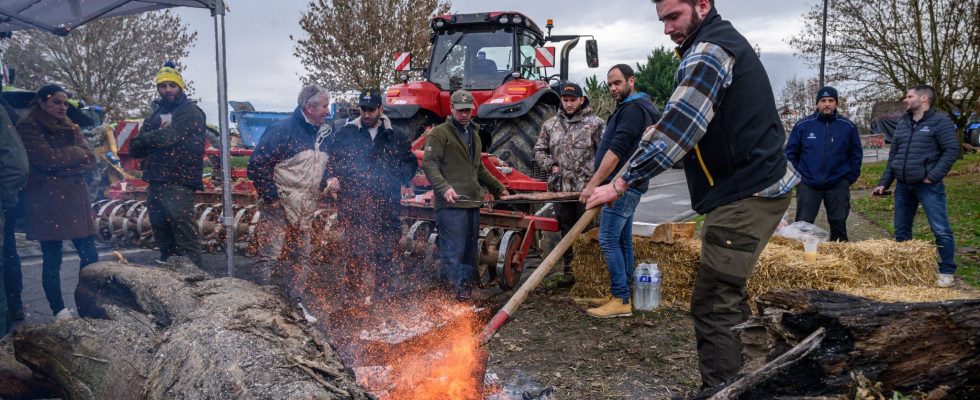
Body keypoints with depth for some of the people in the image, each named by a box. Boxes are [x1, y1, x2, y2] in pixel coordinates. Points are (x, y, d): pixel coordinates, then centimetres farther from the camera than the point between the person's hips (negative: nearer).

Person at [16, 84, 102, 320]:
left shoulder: (70, 128, 17)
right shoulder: (28, 127, -2)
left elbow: (89, 159, 4)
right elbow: (47, 158, -17)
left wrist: (61, 166, -10)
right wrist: (75, 153, -3)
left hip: (75, 201, 6)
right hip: (46, 203, -6)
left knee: (90, 255, 2)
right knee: (52, 260, -2)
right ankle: (59, 311, 5)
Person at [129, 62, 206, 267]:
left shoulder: (191, 112, -2)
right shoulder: (155, 114, 20)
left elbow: (170, 136, -17)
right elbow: (135, 149, 13)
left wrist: (144, 138, 1)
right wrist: (155, 138, -7)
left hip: (179, 183, -7)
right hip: (155, 182, 7)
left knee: (183, 231, -13)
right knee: (161, 232, 13)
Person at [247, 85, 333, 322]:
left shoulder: (322, 134, 10)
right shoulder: (283, 130, -15)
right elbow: (257, 164, -17)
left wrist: (325, 184, 5)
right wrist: (271, 196, -17)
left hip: (304, 211, 8)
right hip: (278, 208, -8)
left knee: (300, 257, 13)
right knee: (269, 257, -5)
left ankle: (296, 302, 24)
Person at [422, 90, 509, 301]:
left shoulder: (474, 134, 24)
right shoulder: (440, 133, -2)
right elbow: (429, 164, -12)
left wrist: (498, 188, 34)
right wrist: (444, 187, -26)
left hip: (473, 203, 8)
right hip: (451, 204, -8)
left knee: (471, 252, 10)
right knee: (453, 252, -11)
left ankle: (467, 290, 18)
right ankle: (454, 295, -9)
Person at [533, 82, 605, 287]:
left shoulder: (595, 124, -2)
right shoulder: (551, 124, 11)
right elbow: (539, 149, 18)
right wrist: (551, 166, 3)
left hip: (586, 188, -4)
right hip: (560, 188, 4)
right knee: (566, 231, 12)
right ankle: (569, 270, 22)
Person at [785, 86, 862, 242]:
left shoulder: (848, 126, 2)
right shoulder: (803, 125, -1)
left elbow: (856, 155, 8)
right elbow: (791, 152, 4)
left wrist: (850, 178, 1)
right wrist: (796, 176, -1)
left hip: (838, 185, 1)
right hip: (808, 184, -1)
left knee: (839, 224, 9)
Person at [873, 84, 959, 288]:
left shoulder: (940, 122, -6)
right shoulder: (902, 124, 14)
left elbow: (952, 150, -11)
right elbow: (893, 155, 16)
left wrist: (933, 176, -16)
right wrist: (884, 183, 10)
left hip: (928, 186, -6)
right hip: (903, 186, 7)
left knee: (941, 230, -6)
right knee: (901, 231, 11)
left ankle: (947, 271, 3)